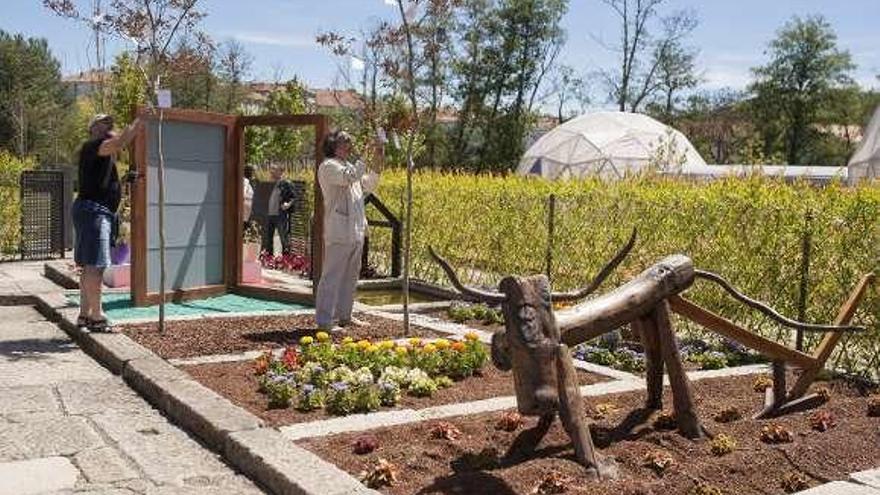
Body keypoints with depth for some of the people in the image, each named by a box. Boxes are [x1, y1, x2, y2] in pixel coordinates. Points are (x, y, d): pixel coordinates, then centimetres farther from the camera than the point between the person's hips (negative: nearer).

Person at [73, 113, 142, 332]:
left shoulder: (104, 152, 22)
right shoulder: (91, 146, -9)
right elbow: (120, 142, -23)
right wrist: (139, 120, -19)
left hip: (101, 213, 11)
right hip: (92, 209, -11)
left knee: (91, 266, 12)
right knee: (94, 265, -11)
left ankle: (85, 314, 17)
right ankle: (96, 317, -11)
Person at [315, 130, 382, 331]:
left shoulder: (349, 165, 22)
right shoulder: (329, 166, -7)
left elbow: (369, 185, 28)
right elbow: (349, 177, -25)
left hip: (356, 231, 9)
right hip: (339, 232, -9)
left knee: (350, 275, 14)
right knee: (332, 276, -8)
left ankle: (344, 316, 24)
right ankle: (324, 320, -5)